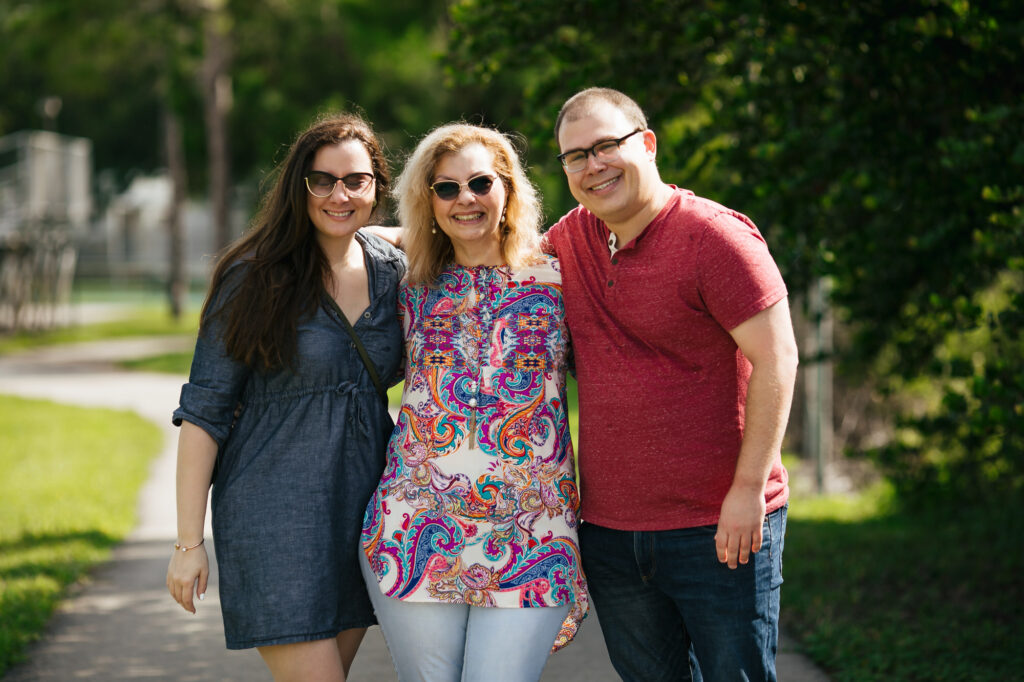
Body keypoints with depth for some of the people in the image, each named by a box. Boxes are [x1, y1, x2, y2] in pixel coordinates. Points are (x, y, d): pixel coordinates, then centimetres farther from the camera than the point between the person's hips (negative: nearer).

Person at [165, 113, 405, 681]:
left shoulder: (393, 270, 5)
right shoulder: (256, 278, -9)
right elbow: (204, 411, -8)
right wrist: (188, 541, -11)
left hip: (365, 507, 5)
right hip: (275, 514, -5)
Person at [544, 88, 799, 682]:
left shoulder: (716, 237, -12)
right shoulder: (568, 240, 7)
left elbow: (776, 359, -15)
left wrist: (748, 488, -18)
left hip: (720, 527, -6)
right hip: (609, 529, 6)